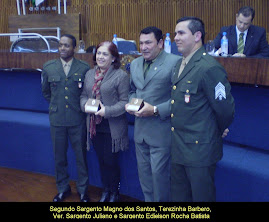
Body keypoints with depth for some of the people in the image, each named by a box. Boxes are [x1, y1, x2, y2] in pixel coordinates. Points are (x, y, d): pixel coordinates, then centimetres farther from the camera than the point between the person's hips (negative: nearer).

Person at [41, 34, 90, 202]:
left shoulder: (84, 68, -3)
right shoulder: (48, 67, 4)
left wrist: (81, 106, 2)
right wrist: (56, 105, 12)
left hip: (78, 120, -2)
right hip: (57, 119, 2)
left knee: (81, 156, 7)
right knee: (59, 157, 13)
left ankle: (83, 190, 25)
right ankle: (63, 188, 31)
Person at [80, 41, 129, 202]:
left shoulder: (121, 75, -10)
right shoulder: (90, 74, 10)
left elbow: (125, 102, -12)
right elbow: (84, 95, 16)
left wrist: (107, 111, -23)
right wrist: (85, 105, -6)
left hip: (113, 128, -5)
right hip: (95, 126, 6)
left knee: (111, 162, 4)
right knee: (101, 161, 17)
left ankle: (114, 192, 27)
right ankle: (106, 190, 36)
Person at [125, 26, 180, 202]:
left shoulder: (175, 62, -12)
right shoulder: (135, 64, 11)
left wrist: (156, 110, -21)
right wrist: (131, 103, 1)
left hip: (161, 132, -7)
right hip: (140, 130, 7)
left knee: (159, 174, 1)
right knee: (144, 173, 18)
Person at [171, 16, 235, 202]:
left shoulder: (209, 68, -22)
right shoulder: (181, 64, 9)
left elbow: (225, 108, -17)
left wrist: (219, 131, -1)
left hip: (200, 149, -9)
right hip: (178, 147, 9)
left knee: (201, 196, 9)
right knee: (179, 195, 20)